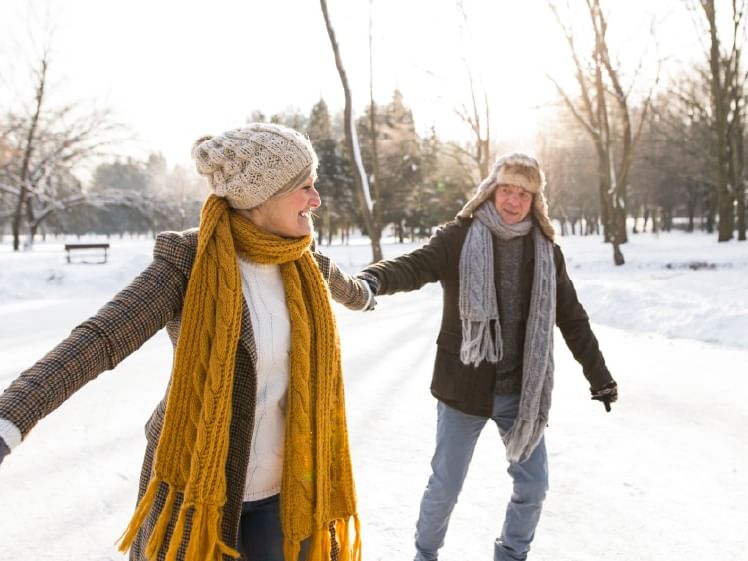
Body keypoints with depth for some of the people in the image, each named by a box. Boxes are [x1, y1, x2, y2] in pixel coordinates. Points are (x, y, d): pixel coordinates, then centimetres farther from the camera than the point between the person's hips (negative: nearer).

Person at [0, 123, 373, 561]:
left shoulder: (303, 263, -1)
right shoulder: (189, 262, -17)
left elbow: (341, 284, 22)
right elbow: (99, 339, -28)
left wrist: (364, 296, 45)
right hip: (200, 491, -4)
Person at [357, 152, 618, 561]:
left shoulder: (546, 251, 3)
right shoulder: (460, 236, -8)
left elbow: (571, 318, 9)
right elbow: (417, 265, -25)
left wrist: (599, 376, 14)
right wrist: (374, 279, -48)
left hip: (522, 391, 3)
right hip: (465, 386, -3)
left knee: (533, 485, 13)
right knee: (445, 485, 10)